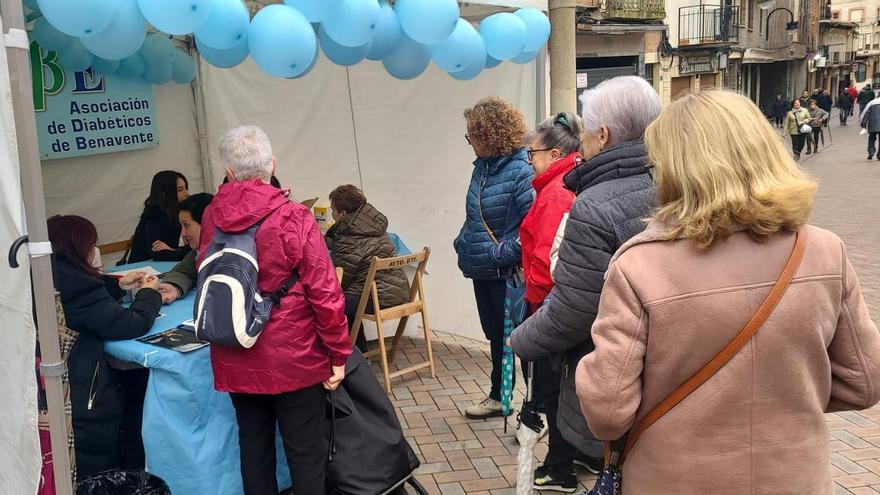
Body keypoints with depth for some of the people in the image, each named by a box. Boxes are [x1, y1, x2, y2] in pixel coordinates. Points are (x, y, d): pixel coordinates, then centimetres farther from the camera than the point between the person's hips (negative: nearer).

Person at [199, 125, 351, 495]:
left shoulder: (211, 218, -3)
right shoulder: (293, 218, -16)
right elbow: (324, 294, -16)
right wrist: (338, 354, -6)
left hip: (235, 361, 4)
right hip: (294, 358, -4)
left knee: (254, 446, 18)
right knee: (305, 452, 8)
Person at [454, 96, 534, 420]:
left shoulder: (520, 171, -21)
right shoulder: (482, 166, 6)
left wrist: (503, 253, -23)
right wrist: (463, 244, 11)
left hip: (507, 274, -8)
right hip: (482, 271, 8)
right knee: (495, 335, 21)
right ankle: (498, 397, 38)